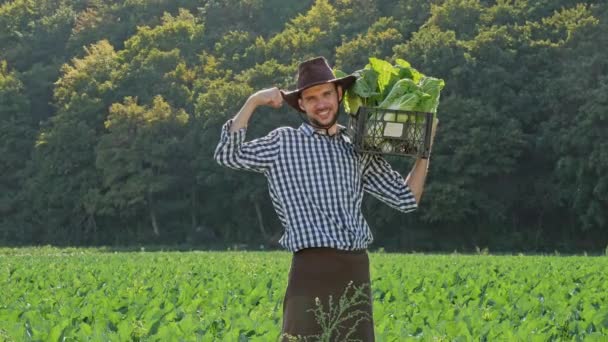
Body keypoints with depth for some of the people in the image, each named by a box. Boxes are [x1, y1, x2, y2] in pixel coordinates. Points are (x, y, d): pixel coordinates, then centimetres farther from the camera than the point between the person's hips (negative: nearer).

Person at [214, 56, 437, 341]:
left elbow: (406, 199, 18)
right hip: (312, 270, -4)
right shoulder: (284, 142, 6)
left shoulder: (360, 151, 16)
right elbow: (228, 155, -5)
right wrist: (253, 101, -4)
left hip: (356, 271, 4)